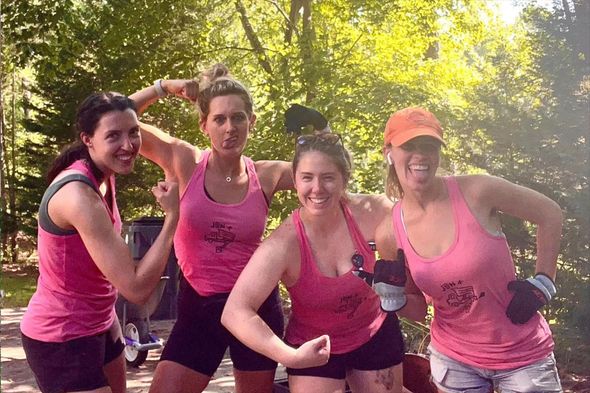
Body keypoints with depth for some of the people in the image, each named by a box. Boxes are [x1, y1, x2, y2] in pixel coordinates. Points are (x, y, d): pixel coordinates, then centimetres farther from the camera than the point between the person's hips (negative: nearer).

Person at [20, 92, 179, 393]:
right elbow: (137, 288, -30)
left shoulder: (102, 174, -3)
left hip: (96, 325, 9)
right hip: (62, 340, -9)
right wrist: (172, 215, -25)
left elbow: (120, 115, 22)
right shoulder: (78, 194, -29)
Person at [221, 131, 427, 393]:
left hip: (376, 335, 3)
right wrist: (291, 357, -45)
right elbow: (234, 313, -36)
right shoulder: (284, 244, -29)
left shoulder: (370, 214, -22)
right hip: (314, 349, -2)